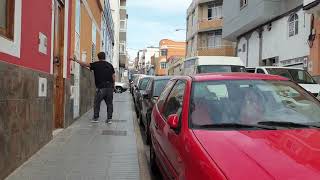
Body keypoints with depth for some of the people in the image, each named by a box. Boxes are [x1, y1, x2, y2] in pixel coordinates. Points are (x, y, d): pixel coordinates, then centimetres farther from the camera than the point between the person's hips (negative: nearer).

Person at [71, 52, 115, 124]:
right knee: (109, 103, 9)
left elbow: (85, 64, 0)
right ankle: (109, 118, 9)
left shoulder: (96, 64, 0)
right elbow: (113, 77, 8)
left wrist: (76, 60, 10)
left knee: (97, 102, 9)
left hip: (101, 87, -4)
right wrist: (113, 86, 18)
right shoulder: (110, 65, 11)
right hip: (110, 87, 4)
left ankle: (96, 118, 11)